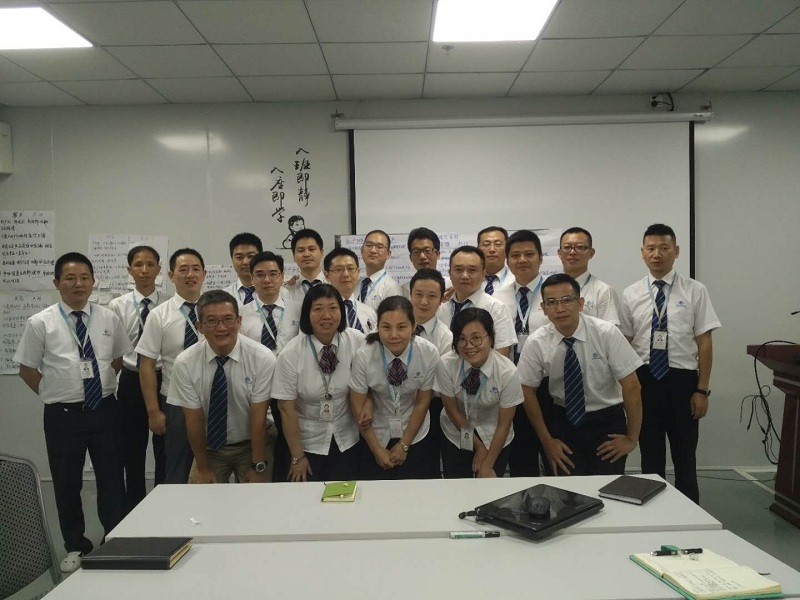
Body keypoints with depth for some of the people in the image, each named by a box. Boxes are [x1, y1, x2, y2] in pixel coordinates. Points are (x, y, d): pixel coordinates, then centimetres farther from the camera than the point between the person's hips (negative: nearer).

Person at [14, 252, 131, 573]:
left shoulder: (109, 319, 1)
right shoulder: (40, 323, -5)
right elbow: (27, 370, 3)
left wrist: (103, 386, 6)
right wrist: (56, 394, 1)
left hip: (104, 410, 1)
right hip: (62, 414, -1)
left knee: (112, 480, 8)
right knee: (67, 483, 11)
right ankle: (75, 547, 30)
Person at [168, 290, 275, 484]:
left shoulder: (263, 358, -20)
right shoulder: (184, 363, -16)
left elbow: (259, 417, -18)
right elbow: (194, 419, -10)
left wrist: (258, 468, -14)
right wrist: (203, 468, -3)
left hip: (250, 446, -1)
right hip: (209, 448, 1)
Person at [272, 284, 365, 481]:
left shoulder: (357, 341, -14)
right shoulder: (291, 354, -18)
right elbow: (287, 409, -12)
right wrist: (297, 457, -8)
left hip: (347, 440, 2)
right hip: (307, 442, -1)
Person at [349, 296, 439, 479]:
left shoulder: (429, 353, -20)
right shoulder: (363, 356, -22)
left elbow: (422, 403, -9)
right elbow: (358, 406, -11)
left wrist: (404, 445, -6)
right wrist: (377, 450, -6)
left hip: (415, 436, 1)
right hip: (376, 436, 0)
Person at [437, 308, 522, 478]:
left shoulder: (508, 372, -27)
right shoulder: (446, 365, -25)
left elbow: (504, 424, -16)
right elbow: (452, 410, -10)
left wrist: (488, 465, -10)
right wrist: (478, 446, -5)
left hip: (494, 439, -1)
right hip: (456, 436, 1)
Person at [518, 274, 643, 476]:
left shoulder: (606, 333, -18)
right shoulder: (536, 342, -13)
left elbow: (631, 387, -14)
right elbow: (528, 391, -2)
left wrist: (632, 439, -9)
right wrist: (546, 440, -1)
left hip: (607, 422, -1)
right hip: (564, 422, 1)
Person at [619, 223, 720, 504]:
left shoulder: (695, 291, -2)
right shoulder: (630, 294, 2)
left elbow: (704, 343, -3)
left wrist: (702, 389, -7)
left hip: (682, 380, -1)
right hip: (644, 380, 1)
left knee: (685, 457, 12)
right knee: (651, 456, 14)